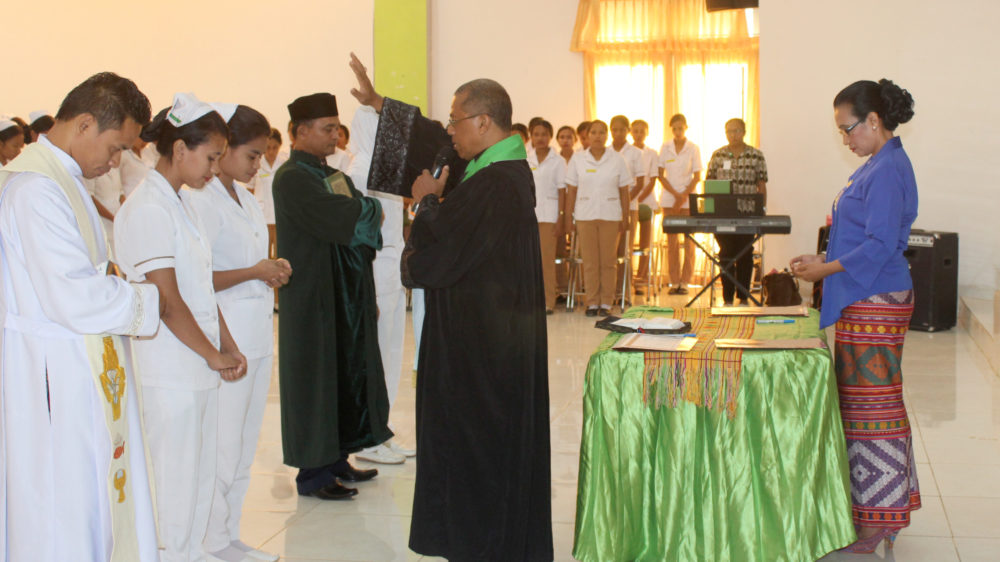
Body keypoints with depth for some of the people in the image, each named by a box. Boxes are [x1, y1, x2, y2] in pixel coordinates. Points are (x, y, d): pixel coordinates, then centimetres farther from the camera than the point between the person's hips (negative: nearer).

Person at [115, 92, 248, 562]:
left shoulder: (182, 202, 13)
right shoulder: (148, 210, -16)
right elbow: (167, 303, -18)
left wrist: (228, 346, 10)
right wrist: (213, 355, -9)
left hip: (200, 368, 9)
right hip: (170, 373, -9)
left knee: (201, 473, 16)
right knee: (175, 480, 2)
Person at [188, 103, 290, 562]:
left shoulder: (245, 197, 14)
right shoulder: (203, 200, -13)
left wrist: (272, 271, 4)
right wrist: (254, 273, -15)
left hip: (256, 335, 9)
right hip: (225, 339, -9)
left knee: (244, 446, 15)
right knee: (221, 448, -1)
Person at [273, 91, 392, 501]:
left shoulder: (337, 177, 14)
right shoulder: (292, 178, -13)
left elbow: (357, 235, 16)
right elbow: (337, 219, -26)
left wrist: (368, 298, 12)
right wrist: (371, 209, -6)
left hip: (346, 298, 8)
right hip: (313, 299, -8)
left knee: (347, 372, 11)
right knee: (317, 377, -2)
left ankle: (337, 459, 21)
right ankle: (313, 472, 7)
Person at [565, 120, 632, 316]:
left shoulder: (617, 159, 4)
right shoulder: (577, 159, 4)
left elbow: (624, 191, 6)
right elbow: (571, 191, 6)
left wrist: (625, 218, 2)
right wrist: (568, 218, 2)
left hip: (610, 216, 0)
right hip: (585, 216, 0)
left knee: (608, 261, 2)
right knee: (589, 261, 1)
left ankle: (606, 303, 9)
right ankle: (592, 302, 9)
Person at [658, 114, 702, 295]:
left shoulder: (693, 149, 0)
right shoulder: (665, 148, 4)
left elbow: (697, 177, -2)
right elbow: (661, 175, 2)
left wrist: (684, 196, -12)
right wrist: (676, 194, -9)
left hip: (688, 199, -1)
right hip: (669, 198, 1)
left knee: (688, 240, -2)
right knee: (671, 240, 1)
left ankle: (685, 281, 2)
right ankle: (674, 281, 5)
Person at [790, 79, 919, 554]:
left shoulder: (887, 171, -16)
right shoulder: (878, 166, 15)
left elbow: (880, 245, -21)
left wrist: (825, 269, -12)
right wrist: (823, 261, 13)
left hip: (874, 304, -10)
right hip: (867, 301, 10)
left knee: (873, 403, -4)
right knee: (865, 401, 13)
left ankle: (879, 520, 4)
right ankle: (883, 505, 23)